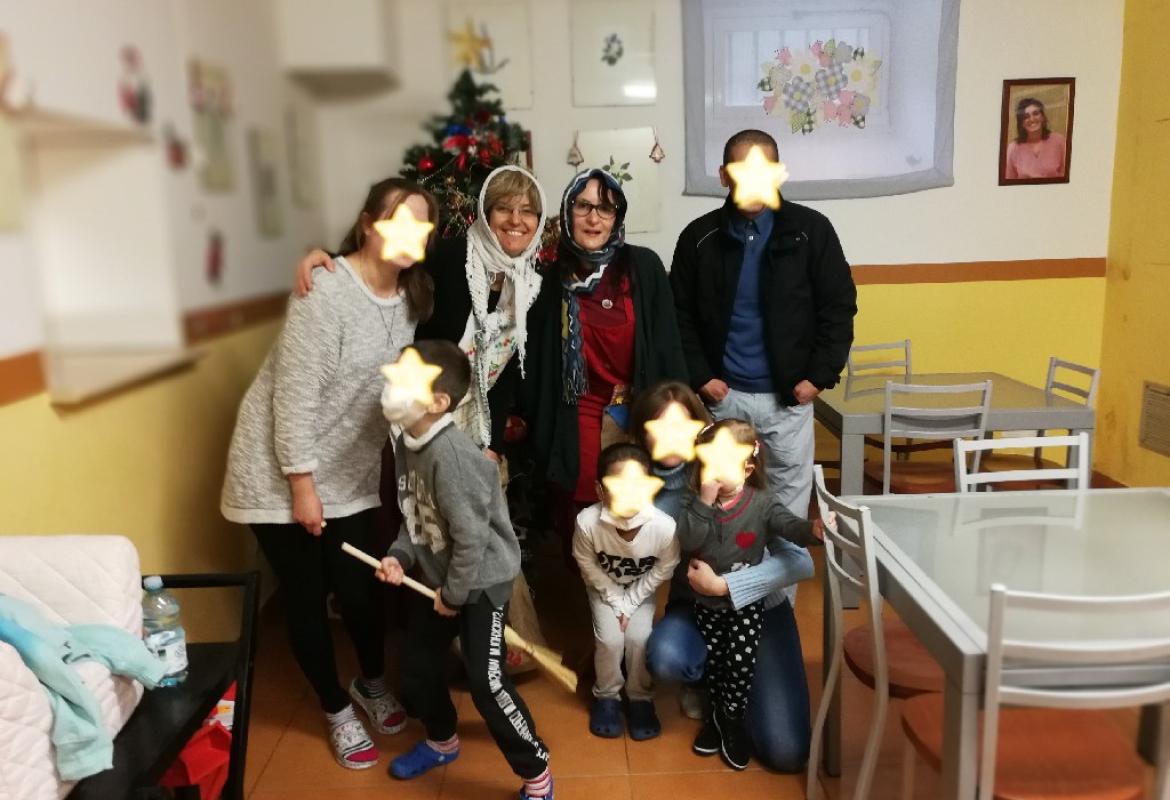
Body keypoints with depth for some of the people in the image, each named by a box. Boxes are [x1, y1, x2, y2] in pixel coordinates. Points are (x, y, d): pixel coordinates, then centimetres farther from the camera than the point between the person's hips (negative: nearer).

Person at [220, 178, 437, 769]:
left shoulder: (409, 297, -1)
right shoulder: (327, 290, -22)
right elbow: (294, 396, -21)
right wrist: (303, 486, -18)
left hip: (350, 475, 5)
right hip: (283, 473, -5)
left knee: (360, 588, 8)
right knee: (306, 596, 7)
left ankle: (371, 682, 37)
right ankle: (337, 709, 28)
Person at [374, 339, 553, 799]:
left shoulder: (451, 454, -30)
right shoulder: (408, 443, 0)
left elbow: (472, 535, -27)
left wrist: (455, 593, -16)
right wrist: (399, 556, -5)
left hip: (481, 580, -9)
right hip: (437, 578, 9)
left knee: (486, 683, -8)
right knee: (416, 668, 19)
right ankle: (441, 742, 47)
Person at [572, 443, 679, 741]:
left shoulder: (664, 527, -38)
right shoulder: (587, 522, -38)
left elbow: (662, 571, -16)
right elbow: (588, 566, -16)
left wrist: (629, 602, -14)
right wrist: (616, 601, -13)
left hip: (641, 587, 0)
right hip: (604, 586, 0)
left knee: (639, 636, -16)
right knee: (610, 638, -15)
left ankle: (640, 697, 12)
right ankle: (607, 695, 14)